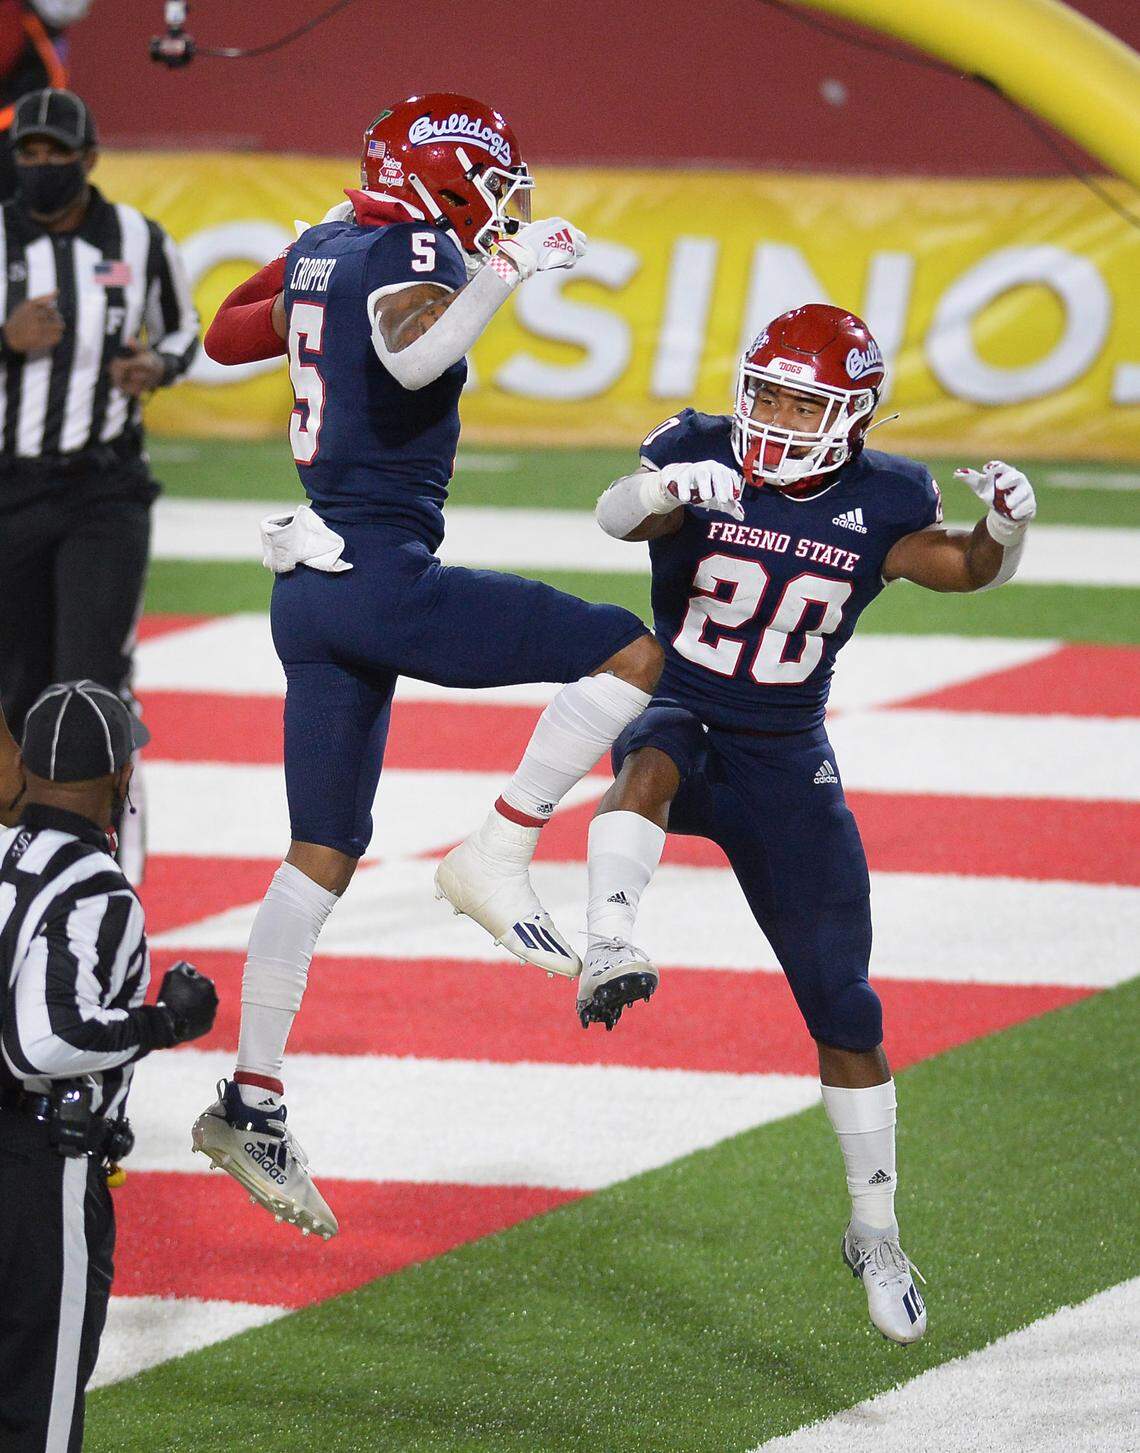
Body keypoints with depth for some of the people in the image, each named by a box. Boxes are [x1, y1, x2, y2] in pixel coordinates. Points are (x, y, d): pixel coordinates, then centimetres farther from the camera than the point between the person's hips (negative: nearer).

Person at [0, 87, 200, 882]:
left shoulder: (140, 242, 0)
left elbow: (183, 331, 16)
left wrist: (157, 366, -6)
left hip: (105, 490, -1)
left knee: (93, 681, -13)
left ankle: (115, 851, -5)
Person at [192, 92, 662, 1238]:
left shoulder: (318, 250, 14)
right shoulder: (416, 253, -10)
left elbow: (224, 336, 31)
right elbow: (414, 359, -33)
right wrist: (507, 268, -30)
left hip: (308, 587, 9)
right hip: (385, 574, -9)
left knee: (323, 857, 13)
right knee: (631, 655, -9)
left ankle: (251, 1104, 13)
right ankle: (496, 856, -12)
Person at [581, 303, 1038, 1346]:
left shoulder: (879, 507, -5)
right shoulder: (704, 459, -12)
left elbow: (970, 572, 6)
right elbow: (619, 515, -29)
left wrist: (1006, 527, -17)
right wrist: (663, 491, -53)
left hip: (785, 762, 2)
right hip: (682, 721, -2)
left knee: (844, 1007, 1)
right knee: (650, 761, -41)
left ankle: (876, 1230, 15)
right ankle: (609, 952, -62)